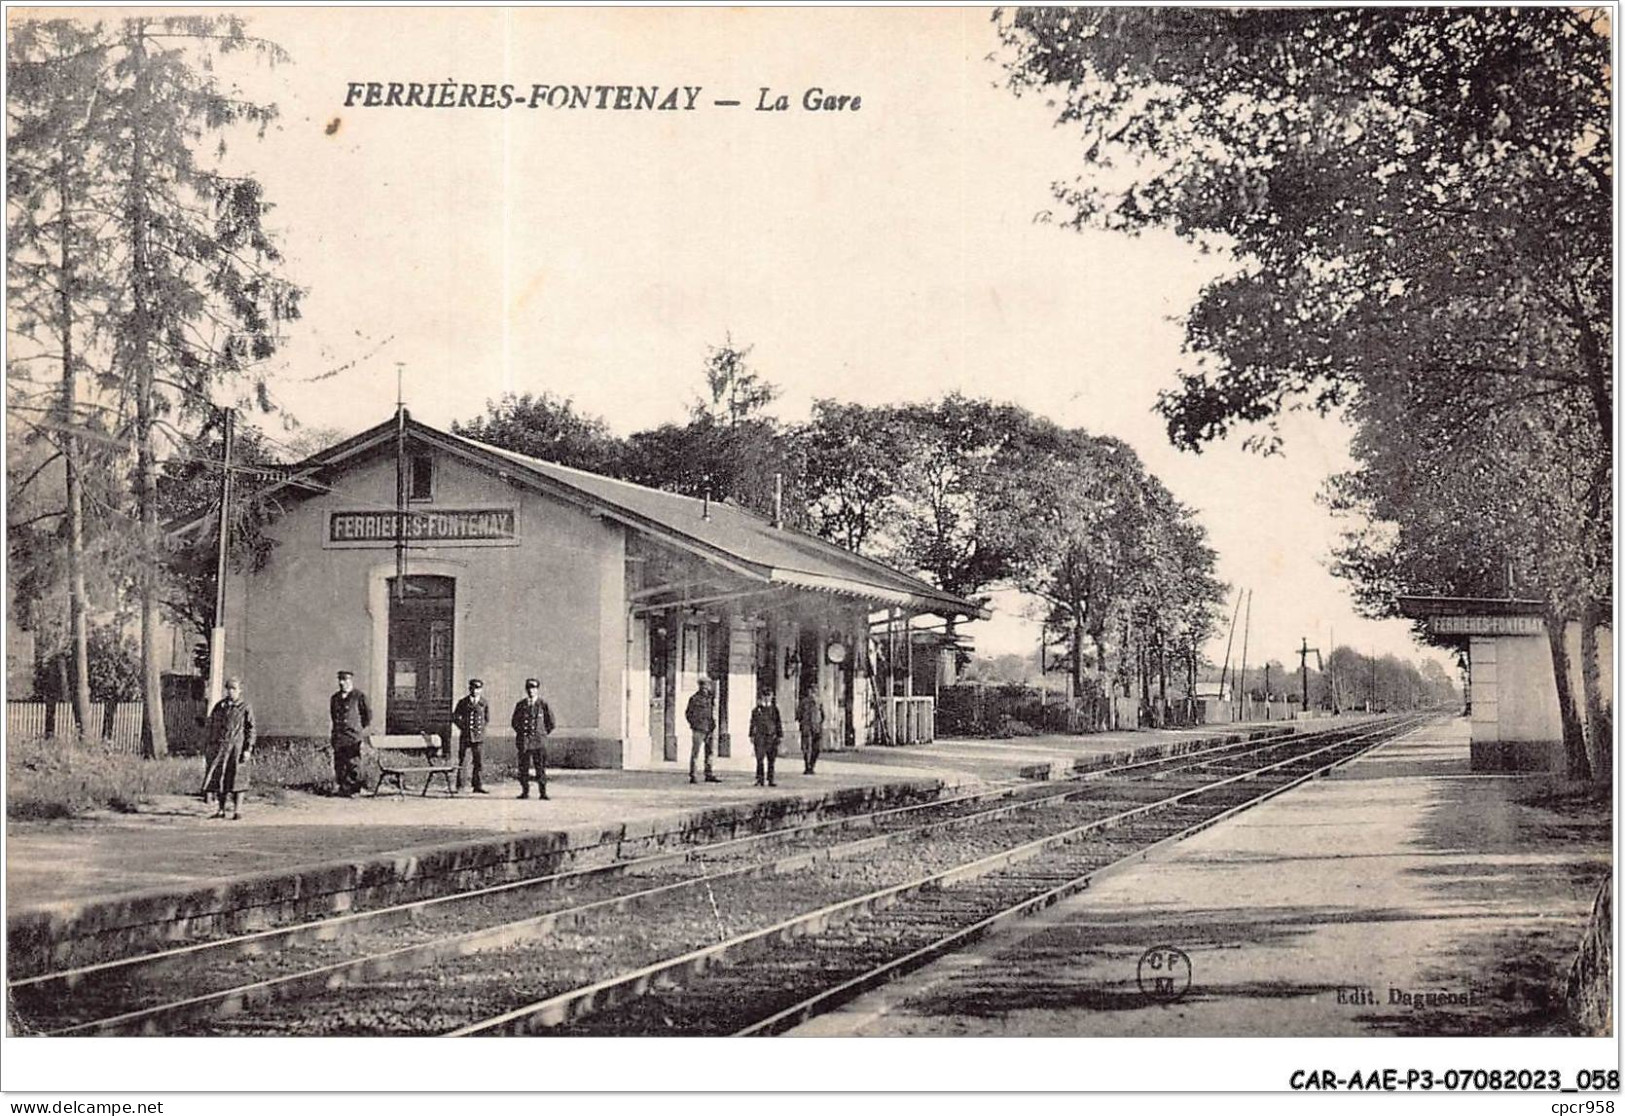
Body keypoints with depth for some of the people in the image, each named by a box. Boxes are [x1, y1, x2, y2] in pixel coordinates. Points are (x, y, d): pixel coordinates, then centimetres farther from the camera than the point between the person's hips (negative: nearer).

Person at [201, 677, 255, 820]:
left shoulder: (245, 708, -1)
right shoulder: (219, 706, 10)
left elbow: (250, 730, -2)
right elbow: (212, 725, 16)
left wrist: (248, 749, -9)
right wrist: (211, 745, 10)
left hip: (236, 747, -4)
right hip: (220, 747, 4)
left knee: (237, 778, -2)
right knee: (219, 777, 4)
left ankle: (237, 809, 3)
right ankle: (221, 809, 11)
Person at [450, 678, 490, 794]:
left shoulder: (483, 703, 6)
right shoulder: (463, 703, 5)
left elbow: (487, 719, 14)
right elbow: (455, 717, 8)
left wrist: (481, 728, 2)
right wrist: (462, 727, -3)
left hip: (478, 736, 0)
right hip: (465, 735, 0)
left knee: (479, 761, -6)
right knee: (461, 760, 2)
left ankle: (478, 786, -4)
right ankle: (459, 786, 9)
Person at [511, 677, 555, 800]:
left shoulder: (543, 705, 3)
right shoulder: (520, 705, 9)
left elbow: (551, 723, 11)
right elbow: (515, 722, 19)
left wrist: (541, 734, 9)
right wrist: (521, 732, 11)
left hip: (539, 742, -2)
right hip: (523, 742, 2)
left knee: (541, 767, -6)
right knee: (523, 768, 1)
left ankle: (542, 792, -4)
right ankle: (525, 792, 8)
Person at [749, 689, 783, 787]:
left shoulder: (774, 709, 9)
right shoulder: (756, 710, 5)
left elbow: (778, 723, 11)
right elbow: (753, 723, 7)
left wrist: (780, 736, 7)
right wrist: (752, 736, 1)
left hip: (772, 737, 2)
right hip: (760, 736, -2)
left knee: (772, 760, 3)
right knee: (760, 759, -6)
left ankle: (771, 780, 8)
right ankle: (759, 779, -2)